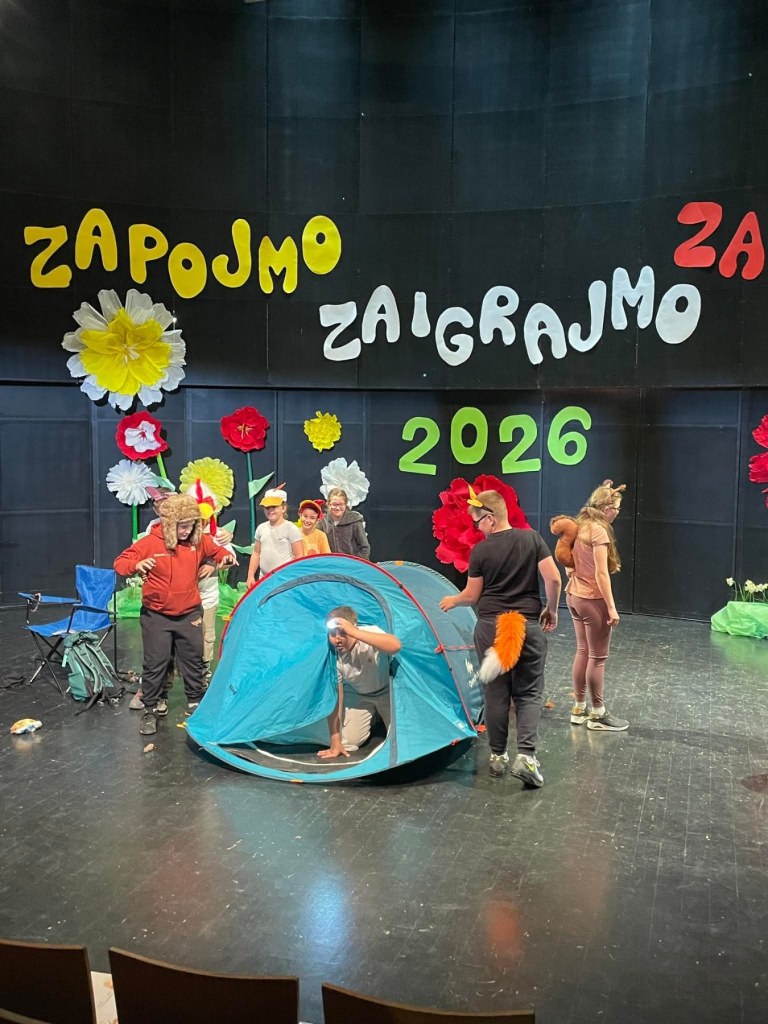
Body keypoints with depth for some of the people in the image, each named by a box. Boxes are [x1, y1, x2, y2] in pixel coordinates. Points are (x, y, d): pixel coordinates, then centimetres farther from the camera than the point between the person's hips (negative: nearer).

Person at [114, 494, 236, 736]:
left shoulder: (199, 541, -4)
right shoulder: (151, 542, -14)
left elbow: (216, 551, 16)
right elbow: (120, 563, -11)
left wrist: (226, 556, -8)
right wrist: (137, 565, -33)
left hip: (189, 614, 3)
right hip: (156, 616, -3)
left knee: (193, 661, 13)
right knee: (155, 664, 3)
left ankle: (195, 704, 30)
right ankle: (150, 710, 18)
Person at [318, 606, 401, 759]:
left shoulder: (370, 632, -36)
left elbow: (395, 645, -59)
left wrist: (354, 633, -62)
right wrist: (335, 741, -22)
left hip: (386, 691, -2)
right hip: (358, 696, 2)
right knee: (349, 742, -7)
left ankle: (381, 716, 23)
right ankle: (373, 718, 24)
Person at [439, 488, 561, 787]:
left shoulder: (480, 550, -6)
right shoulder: (532, 538, -2)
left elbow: (472, 595, 2)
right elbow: (554, 579, -5)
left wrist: (452, 600, 22)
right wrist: (551, 610, 10)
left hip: (490, 626, -1)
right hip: (529, 624, 1)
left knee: (496, 693, 10)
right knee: (529, 693, 7)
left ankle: (498, 756, 19)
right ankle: (526, 755, -8)